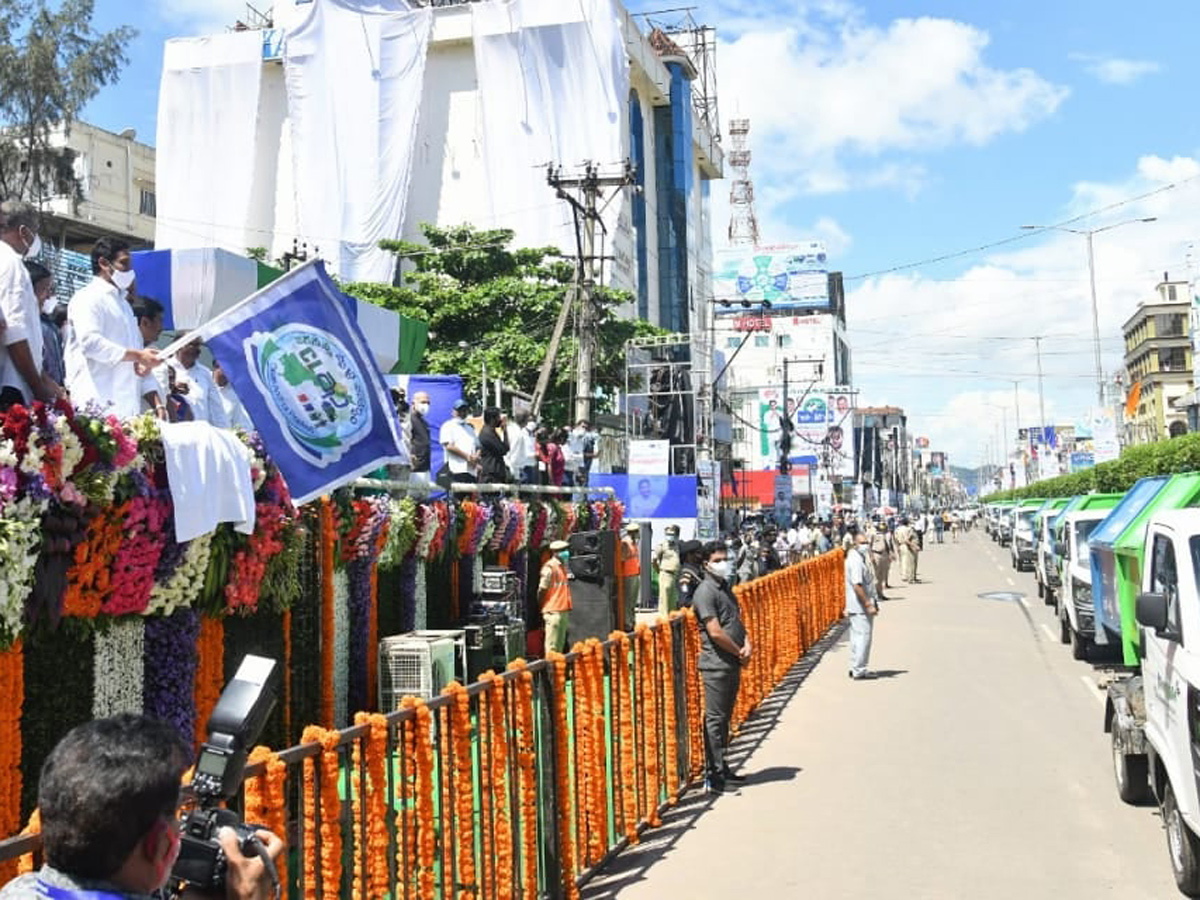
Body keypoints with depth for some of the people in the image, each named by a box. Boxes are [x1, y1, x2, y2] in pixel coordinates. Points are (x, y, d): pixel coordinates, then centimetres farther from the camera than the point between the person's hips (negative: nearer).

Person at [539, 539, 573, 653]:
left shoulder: (562, 566, 15)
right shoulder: (550, 567, -13)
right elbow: (542, 589, -12)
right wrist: (543, 607, -5)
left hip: (564, 610, 9)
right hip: (553, 611, -9)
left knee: (560, 642, 14)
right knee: (552, 644, -6)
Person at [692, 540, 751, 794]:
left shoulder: (725, 588, 16)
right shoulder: (705, 592, -13)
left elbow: (738, 621, 17)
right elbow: (715, 632, -19)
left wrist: (747, 645, -2)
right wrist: (739, 652, -9)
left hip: (733, 665, 9)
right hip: (716, 666, -9)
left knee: (725, 718, 15)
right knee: (715, 719, -6)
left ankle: (721, 767, 24)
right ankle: (713, 776, -3)